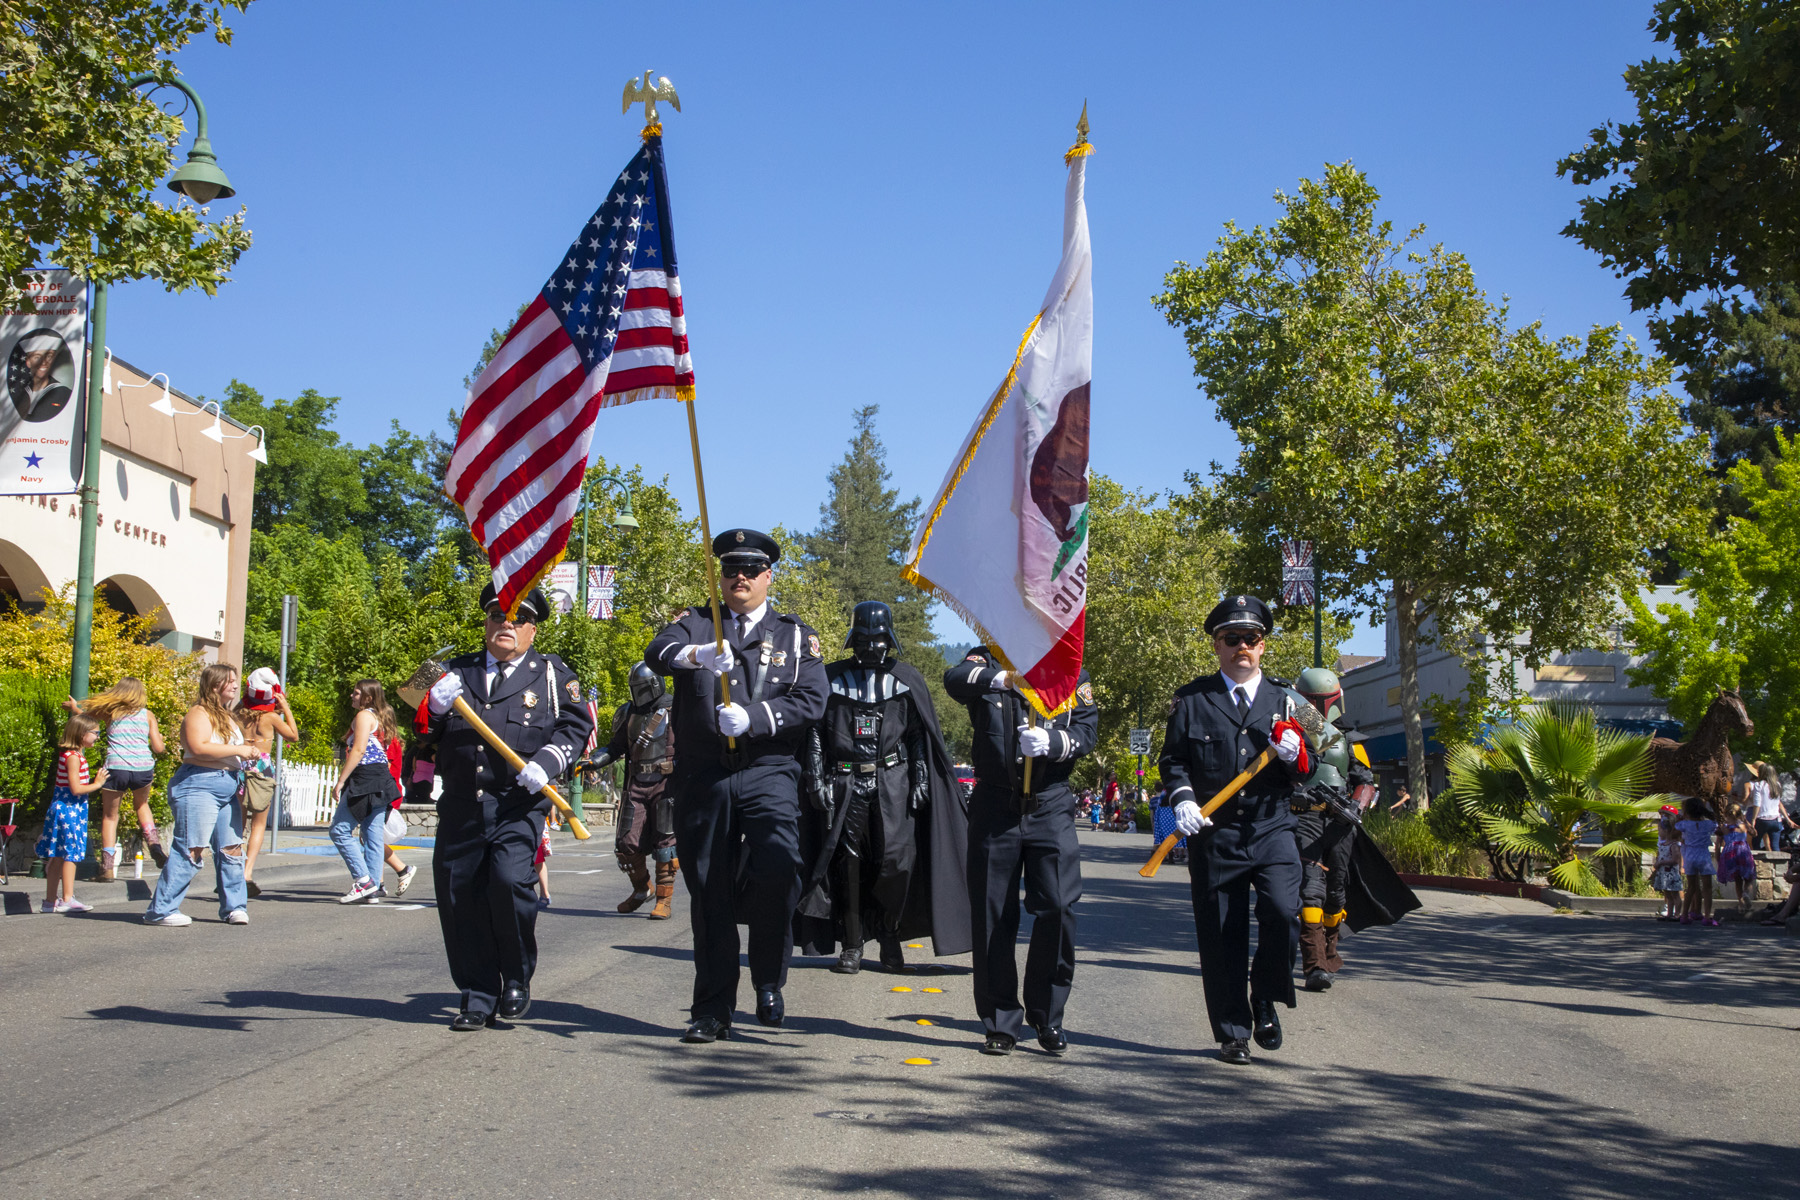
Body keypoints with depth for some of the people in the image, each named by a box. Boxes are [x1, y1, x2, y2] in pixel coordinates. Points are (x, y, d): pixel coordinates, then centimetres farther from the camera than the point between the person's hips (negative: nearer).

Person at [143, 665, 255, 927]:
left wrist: (248, 753, 13)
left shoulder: (227, 717, 23)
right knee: (189, 851, -10)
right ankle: (160, 910, -5)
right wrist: (238, 750, -17)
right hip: (199, 786, -9)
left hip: (227, 790, 9)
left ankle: (234, 907, 14)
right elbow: (198, 748, -22)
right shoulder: (199, 714, -7)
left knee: (232, 850, 6)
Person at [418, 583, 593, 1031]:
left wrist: (546, 763, -12)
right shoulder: (458, 671, 19)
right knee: (458, 894, 0)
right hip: (460, 806, 4)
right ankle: (477, 997, 14)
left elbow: (575, 726, 6)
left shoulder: (553, 674, 12)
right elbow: (425, 733, 16)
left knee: (510, 881, -21)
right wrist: (435, 705, -7)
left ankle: (517, 978, 2)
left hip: (519, 806, -3)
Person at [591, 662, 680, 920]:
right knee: (628, 843, 1)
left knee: (664, 842, -6)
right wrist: (592, 762, 7)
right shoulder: (628, 713, 13)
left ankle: (665, 899, 2)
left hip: (666, 784, -5)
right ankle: (641, 890, 23)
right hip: (636, 785, 5)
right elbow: (616, 747, 21)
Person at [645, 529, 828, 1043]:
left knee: (778, 870, -21)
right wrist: (696, 655, -30)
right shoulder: (696, 623, 14)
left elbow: (811, 699, 0)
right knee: (709, 892, 4)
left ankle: (768, 981, 1)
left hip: (769, 773, -1)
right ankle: (712, 1011, 14)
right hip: (703, 778, 1)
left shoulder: (796, 635, 14)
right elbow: (657, 652, -7)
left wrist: (753, 718, -16)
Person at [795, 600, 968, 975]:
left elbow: (920, 736, 9)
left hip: (893, 783, 0)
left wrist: (920, 780, 1)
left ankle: (890, 935, 9)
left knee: (896, 860, -9)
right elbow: (815, 733, 8)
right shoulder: (831, 678, 9)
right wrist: (816, 778, -1)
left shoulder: (907, 681, 10)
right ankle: (852, 945, 4)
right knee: (848, 862, -2)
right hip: (845, 784, 0)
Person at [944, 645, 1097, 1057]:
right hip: (995, 806, 0)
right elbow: (954, 679, -16)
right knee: (994, 916, 2)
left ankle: (1047, 1016, 7)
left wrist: (1052, 742, -22)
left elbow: (1087, 730, 0)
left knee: (1058, 908, -10)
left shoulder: (1072, 672, 11)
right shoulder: (987, 662, 6)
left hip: (1051, 806, 0)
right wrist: (1001, 677, -36)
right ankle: (1000, 1023, 12)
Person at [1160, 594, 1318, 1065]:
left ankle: (1265, 1002, 4)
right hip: (1214, 835, 0)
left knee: (1282, 912, -20)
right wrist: (1183, 798, -10)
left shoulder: (1284, 700, 12)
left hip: (1272, 828, 1)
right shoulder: (1192, 700, 8)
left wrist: (1295, 755, -9)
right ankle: (1232, 1033, 15)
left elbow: (1307, 773, 14)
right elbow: (1172, 759, 9)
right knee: (1220, 935, 1)